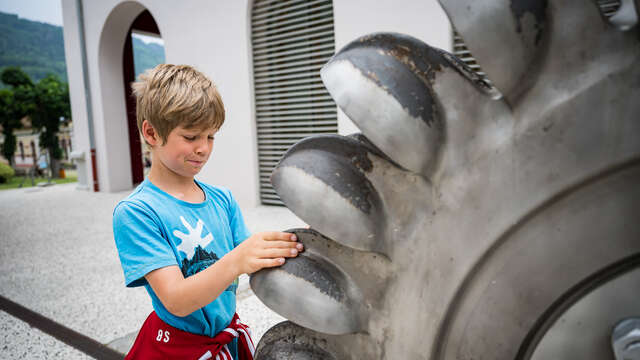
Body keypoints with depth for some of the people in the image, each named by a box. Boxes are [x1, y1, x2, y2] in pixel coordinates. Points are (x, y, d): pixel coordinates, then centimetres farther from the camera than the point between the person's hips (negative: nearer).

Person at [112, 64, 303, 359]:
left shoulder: (222, 199, -3)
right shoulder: (134, 211, -18)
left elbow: (250, 265, -5)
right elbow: (176, 301, -25)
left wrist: (283, 248, -25)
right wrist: (236, 261, -40)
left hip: (229, 335, 5)